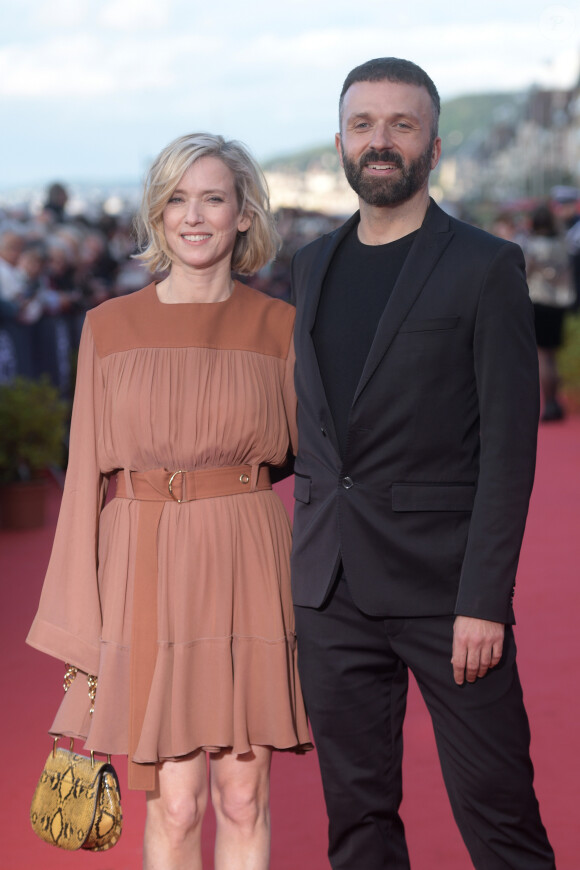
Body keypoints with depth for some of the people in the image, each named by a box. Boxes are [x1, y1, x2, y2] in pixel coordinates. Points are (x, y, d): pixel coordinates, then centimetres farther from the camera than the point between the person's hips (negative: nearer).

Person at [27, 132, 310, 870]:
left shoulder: (278, 327, 4)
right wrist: (80, 625, 2)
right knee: (173, 803, 0)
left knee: (242, 798, 4)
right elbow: (86, 475, 5)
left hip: (248, 568, 0)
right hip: (146, 568, 0)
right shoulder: (110, 327, 5)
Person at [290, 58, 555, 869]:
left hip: (443, 585, -5)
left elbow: (509, 443, -9)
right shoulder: (315, 264, 14)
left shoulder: (486, 267, -4)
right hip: (331, 588, 5)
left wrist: (484, 599, -15)